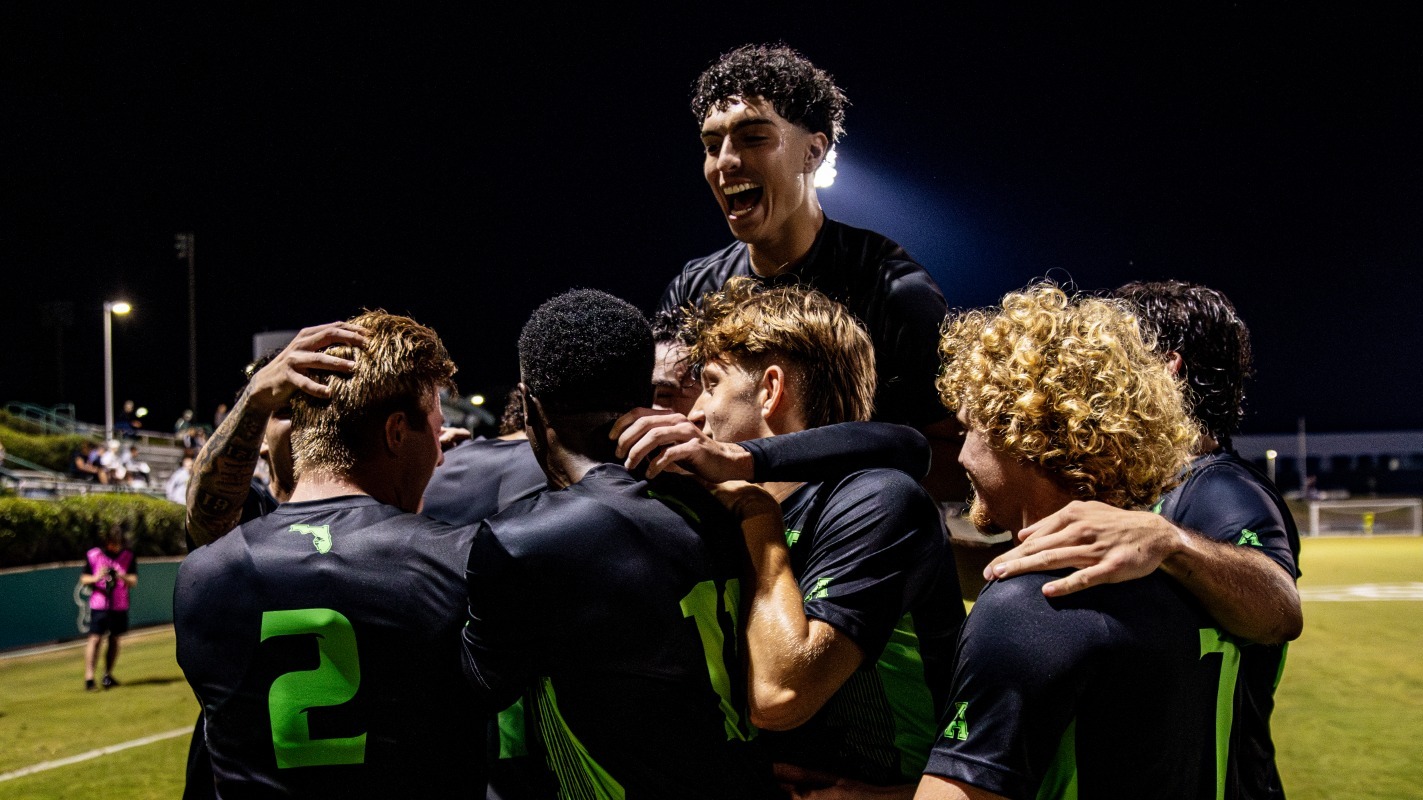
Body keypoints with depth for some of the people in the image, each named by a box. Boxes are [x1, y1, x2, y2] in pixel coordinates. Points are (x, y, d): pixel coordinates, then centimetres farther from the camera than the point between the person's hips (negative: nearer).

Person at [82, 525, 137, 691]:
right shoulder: (93, 555, 0)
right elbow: (83, 579, 4)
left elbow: (134, 581, -1)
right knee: (95, 639, -11)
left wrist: (122, 576, -21)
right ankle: (89, 677, -13)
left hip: (120, 605, 2)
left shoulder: (129, 556, 3)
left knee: (115, 639, 7)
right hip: (99, 604, -2)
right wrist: (96, 578, -16)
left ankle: (108, 675, 16)